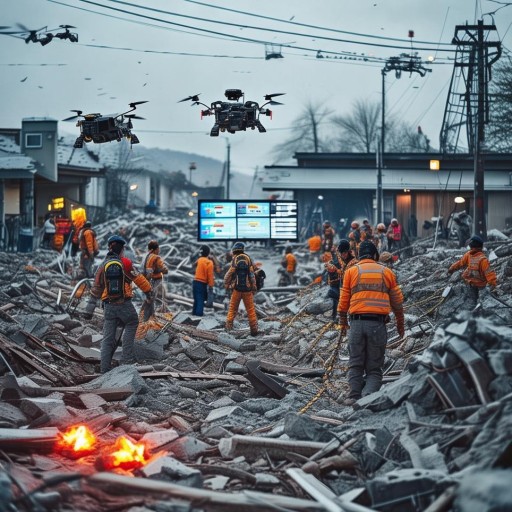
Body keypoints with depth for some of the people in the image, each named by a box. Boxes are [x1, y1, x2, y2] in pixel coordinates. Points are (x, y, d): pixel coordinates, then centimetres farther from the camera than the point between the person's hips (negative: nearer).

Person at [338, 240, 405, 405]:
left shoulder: (351, 271, 8)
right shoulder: (387, 272, 10)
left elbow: (344, 300, 9)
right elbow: (397, 302, 14)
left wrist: (343, 323, 21)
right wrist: (400, 325, 25)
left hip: (357, 322, 0)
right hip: (378, 324, 0)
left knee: (355, 364, 11)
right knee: (374, 368, 5)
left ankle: (354, 396, -5)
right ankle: (369, 395, -16)